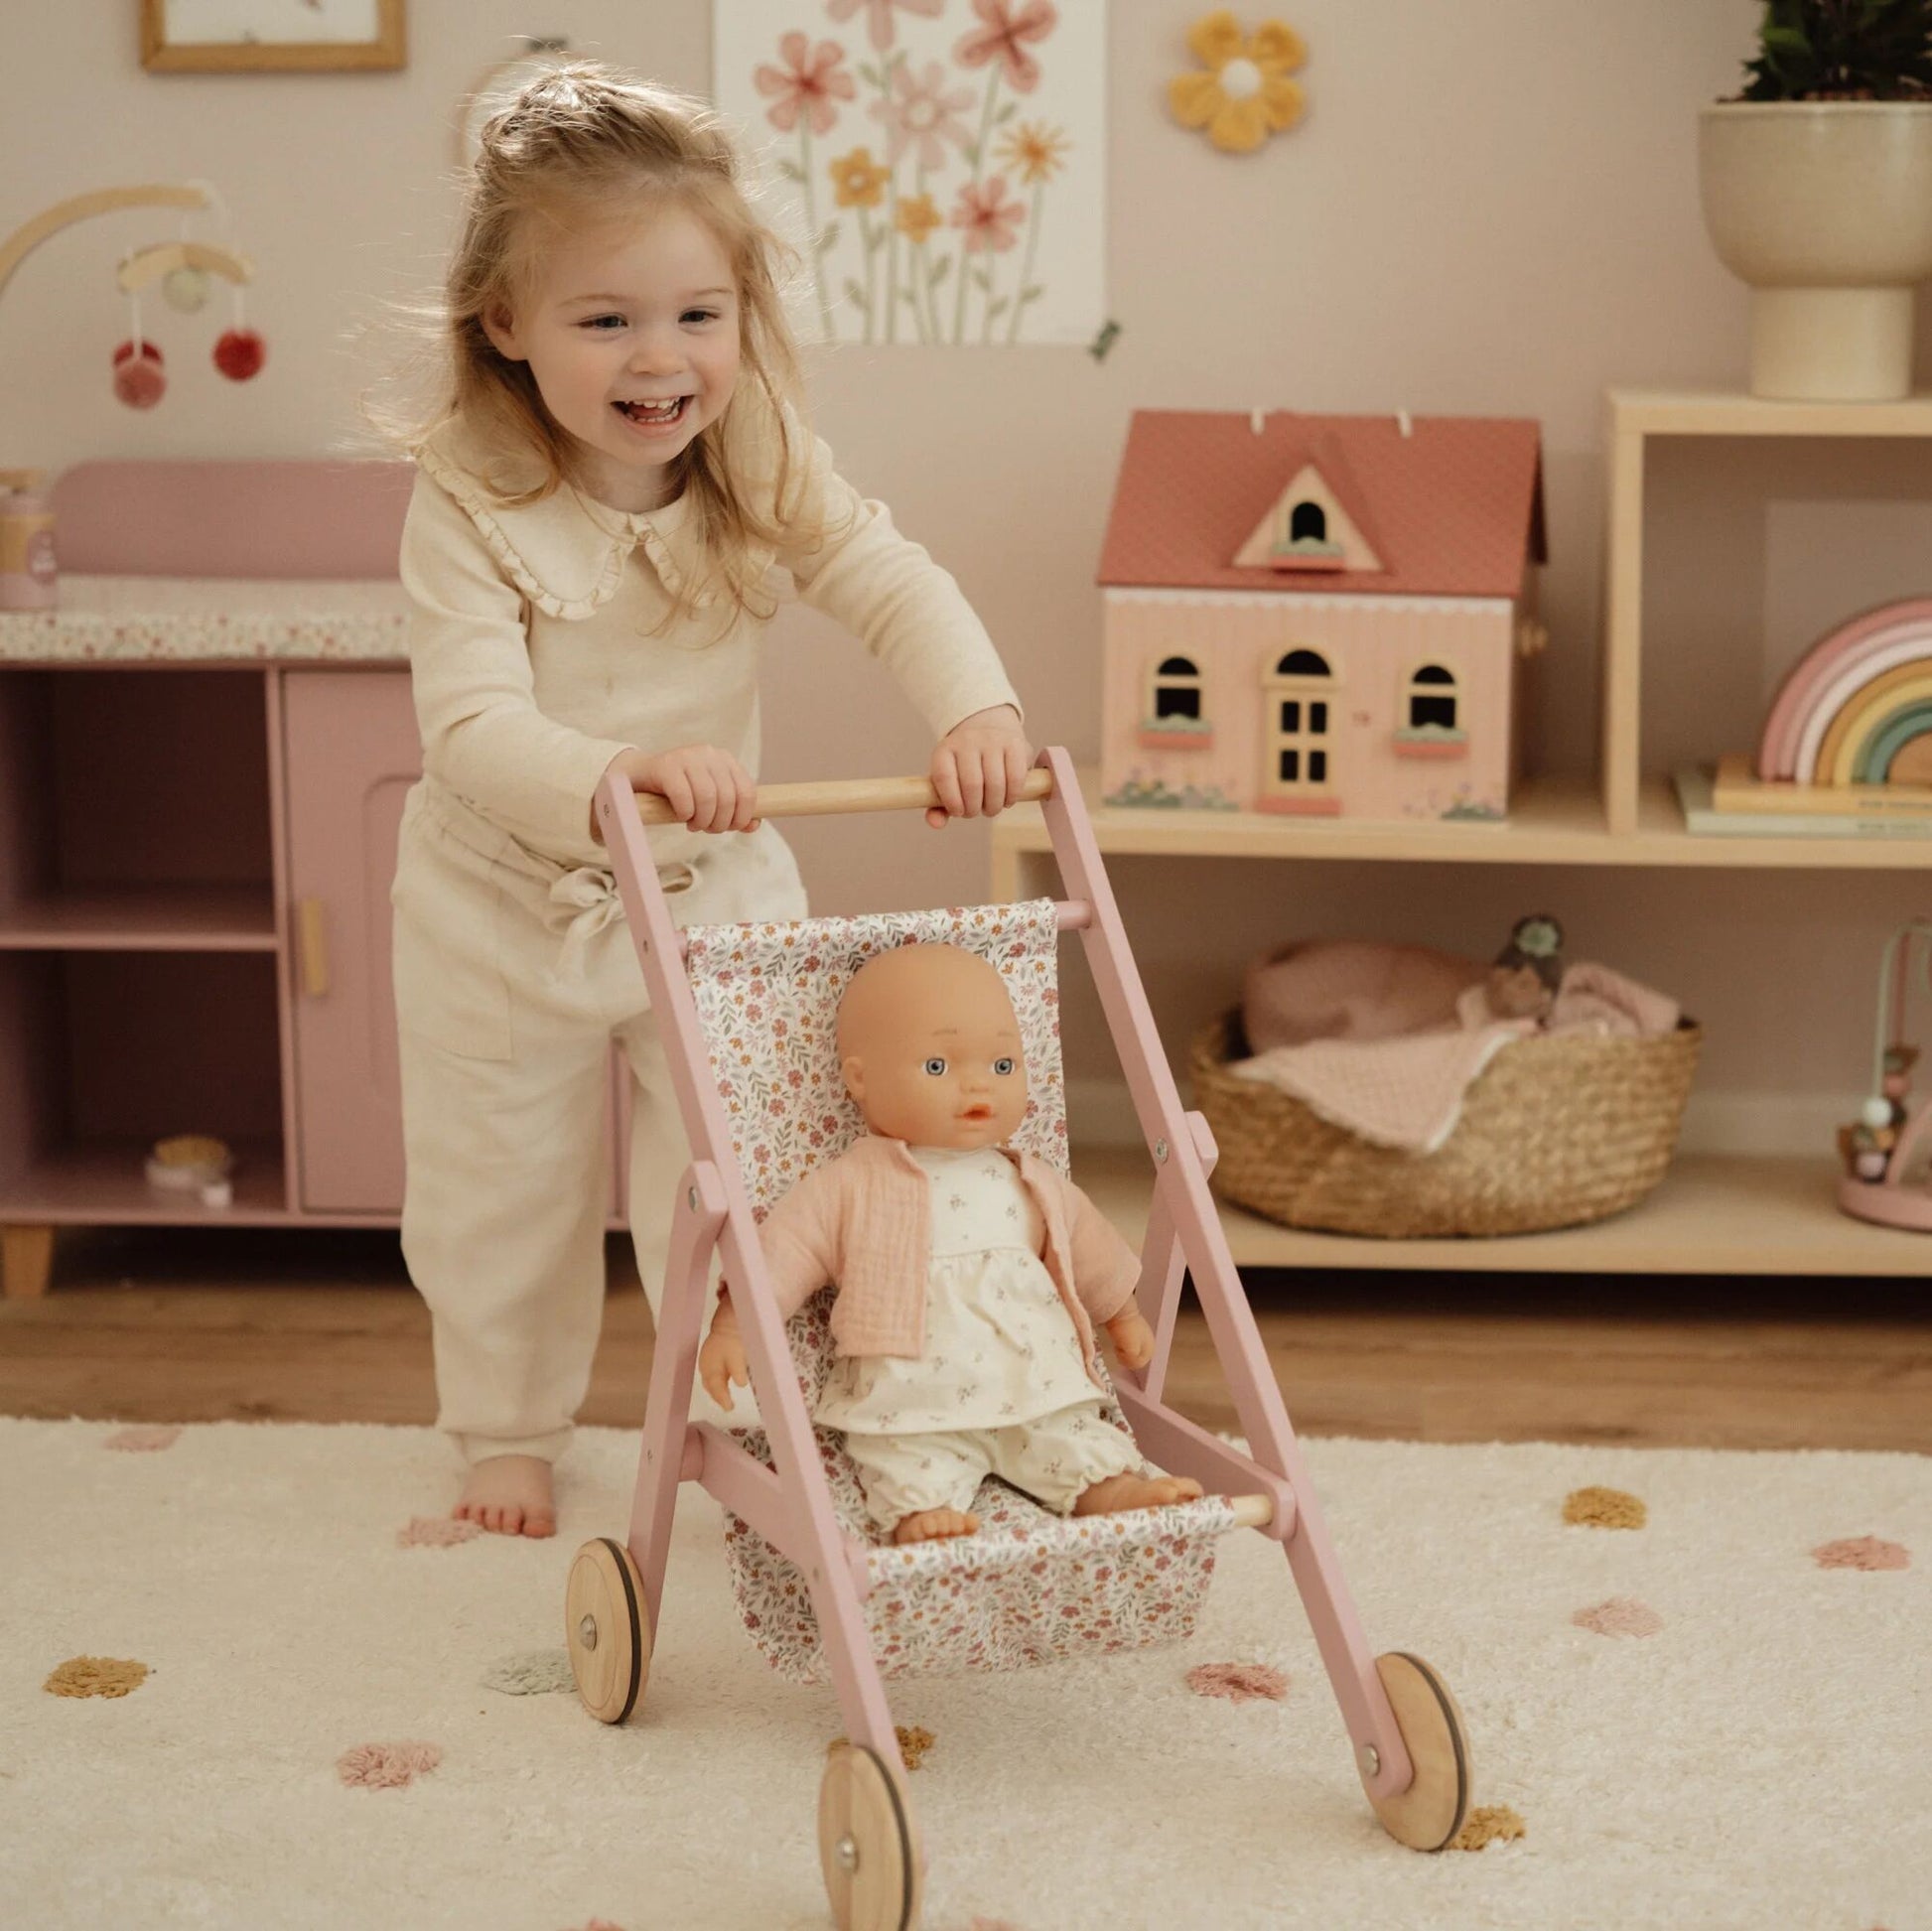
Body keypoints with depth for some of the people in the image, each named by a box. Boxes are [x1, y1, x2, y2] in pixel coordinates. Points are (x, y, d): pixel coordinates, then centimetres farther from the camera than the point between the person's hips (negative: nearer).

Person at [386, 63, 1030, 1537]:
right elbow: (473, 725, -33)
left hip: (714, 889, 2)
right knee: (500, 1195, 15)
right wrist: (615, 773, -54)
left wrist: (978, 707, -41)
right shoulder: (472, 502, -25)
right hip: (509, 907, -2)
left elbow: (894, 585, -19)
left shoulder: (765, 464, -14)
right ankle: (509, 1432, 38)